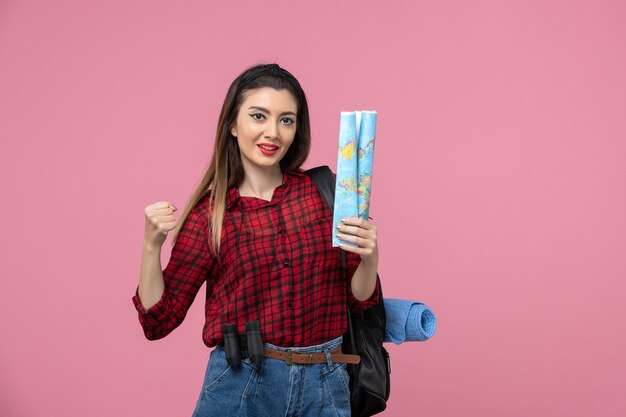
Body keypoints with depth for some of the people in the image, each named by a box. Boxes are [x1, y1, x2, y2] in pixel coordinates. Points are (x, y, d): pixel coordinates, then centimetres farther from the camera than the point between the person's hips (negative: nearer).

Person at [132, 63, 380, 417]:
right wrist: (151, 245, -16)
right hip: (240, 386, -2)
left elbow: (360, 299, 4)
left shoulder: (323, 190, -1)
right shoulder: (209, 214, -4)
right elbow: (159, 321, -3)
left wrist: (370, 257, -16)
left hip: (325, 389, 2)